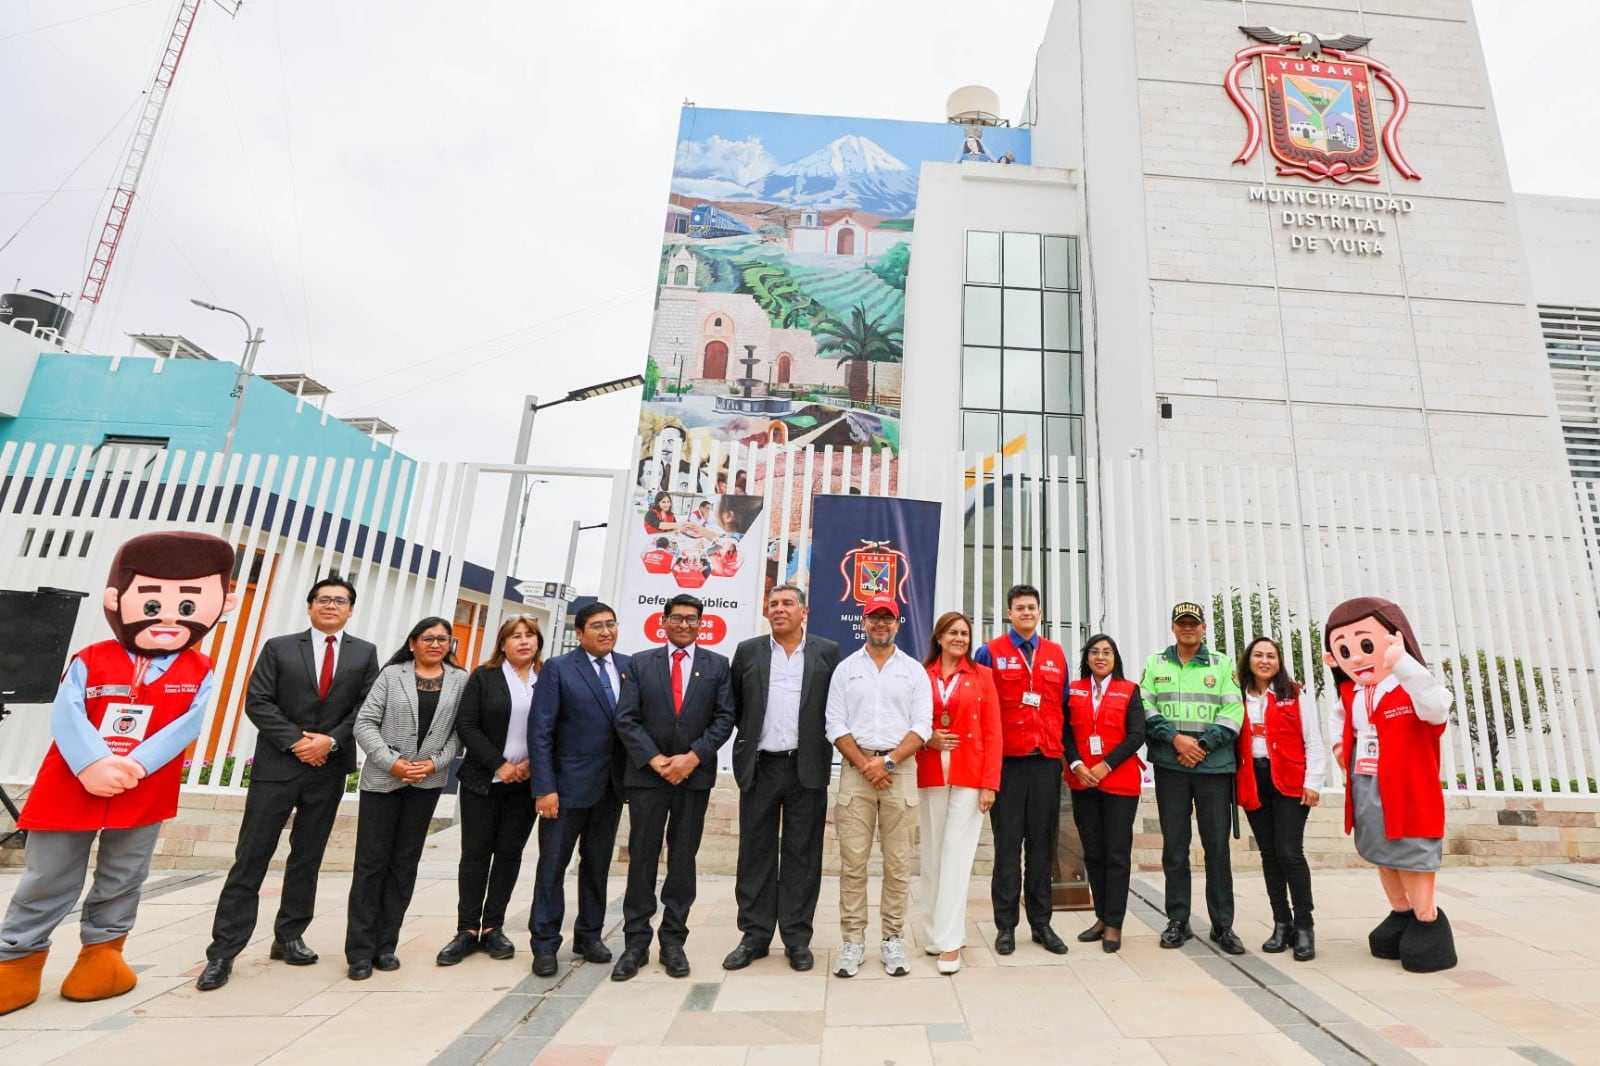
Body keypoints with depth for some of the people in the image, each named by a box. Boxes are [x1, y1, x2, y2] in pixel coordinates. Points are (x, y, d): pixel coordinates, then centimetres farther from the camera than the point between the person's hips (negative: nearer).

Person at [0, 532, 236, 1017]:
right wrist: (93, 765, -27)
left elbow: (186, 726, -13)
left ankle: (102, 951, 32)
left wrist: (136, 765, -25)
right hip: (71, 788, -1)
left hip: (145, 795, 1)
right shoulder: (90, 660, -7)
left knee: (122, 880, 14)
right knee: (48, 880, 11)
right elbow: (65, 716, -15)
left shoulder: (199, 673, -6)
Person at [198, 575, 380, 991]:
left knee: (307, 859, 11)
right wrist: (296, 741, -13)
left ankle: (289, 937, 25)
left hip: (329, 769, 2)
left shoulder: (365, 653, 5)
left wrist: (331, 741, -13)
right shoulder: (279, 647, 3)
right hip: (277, 766, -1)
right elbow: (257, 701, -4)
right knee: (251, 858, 2)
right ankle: (223, 952, 12)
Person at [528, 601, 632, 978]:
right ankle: (545, 944, 22)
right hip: (569, 784, -4)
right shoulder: (558, 669, -7)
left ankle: (589, 935, 31)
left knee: (597, 863, 16)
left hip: (611, 785, 4)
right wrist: (544, 787, -15)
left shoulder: (628, 667, 4)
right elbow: (540, 731, -10)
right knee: (553, 865, 7)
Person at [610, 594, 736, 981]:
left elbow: (724, 718, -1)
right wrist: (656, 760, -11)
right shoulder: (640, 663, 4)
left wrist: (693, 757, -12)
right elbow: (626, 719, -2)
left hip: (695, 775, 0)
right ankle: (635, 942, 19)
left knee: (683, 859, 9)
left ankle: (673, 941, 21)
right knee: (642, 858, 6)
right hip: (646, 774, 0)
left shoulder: (718, 665, 4)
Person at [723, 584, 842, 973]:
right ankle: (755, 935, 22)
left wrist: (819, 746, 0)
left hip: (808, 767, -1)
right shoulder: (748, 651, 5)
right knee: (756, 853, 9)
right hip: (759, 766, 1)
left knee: (802, 854, 7)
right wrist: (752, 736, 7)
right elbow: (735, 706, 10)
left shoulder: (827, 652, 1)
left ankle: (798, 938, 20)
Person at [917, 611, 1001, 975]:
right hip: (931, 774, 1)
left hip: (970, 774, -1)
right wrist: (926, 739, -10)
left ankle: (949, 940, 5)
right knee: (932, 854, 7)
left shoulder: (981, 675, 4)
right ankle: (934, 932, 21)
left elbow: (992, 732, 1)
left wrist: (990, 782, -5)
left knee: (956, 854, -3)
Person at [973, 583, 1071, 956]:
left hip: (1047, 761, 3)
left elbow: (1063, 706, 15)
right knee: (1007, 845, 4)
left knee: (1043, 844, 10)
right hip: (1007, 761, -3)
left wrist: (1063, 752, 11)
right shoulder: (990, 653, 0)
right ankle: (1005, 925, 15)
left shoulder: (1056, 654, 11)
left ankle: (1041, 923, 23)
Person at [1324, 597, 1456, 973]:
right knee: (1384, 857, 20)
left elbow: (1437, 707, -41)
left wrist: (1403, 662, -47)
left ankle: (1428, 923, 20)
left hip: (1406, 794, -7)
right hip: (1365, 793, 7)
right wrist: (1339, 741, 12)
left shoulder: (1412, 689, -17)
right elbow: (1342, 717, 28)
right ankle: (1401, 916, 37)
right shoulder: (1351, 694, 4)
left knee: (1413, 858, 3)